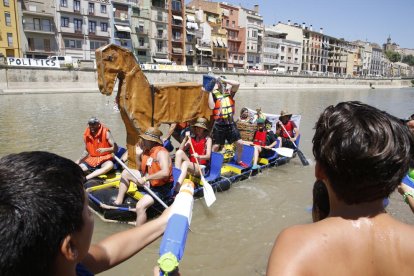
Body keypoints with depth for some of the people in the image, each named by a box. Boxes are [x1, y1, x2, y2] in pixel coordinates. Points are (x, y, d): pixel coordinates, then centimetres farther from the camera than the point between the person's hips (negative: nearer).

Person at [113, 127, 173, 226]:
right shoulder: (146, 150, 1)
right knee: (125, 173, 11)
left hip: (161, 187, -9)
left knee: (140, 207, -27)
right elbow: (141, 169, 12)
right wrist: (138, 155, -4)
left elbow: (165, 173, -39)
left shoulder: (161, 152, -25)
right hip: (149, 181, 9)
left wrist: (145, 179, -34)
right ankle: (119, 201, 17)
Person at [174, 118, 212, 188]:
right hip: (190, 164, 4)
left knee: (185, 163, -36)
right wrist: (185, 138, -7)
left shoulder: (208, 139, 2)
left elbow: (208, 156, -8)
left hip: (201, 167, -4)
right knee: (179, 152, -21)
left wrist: (199, 157, -28)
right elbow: (181, 149, 3)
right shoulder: (191, 139, 13)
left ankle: (177, 186, -54)